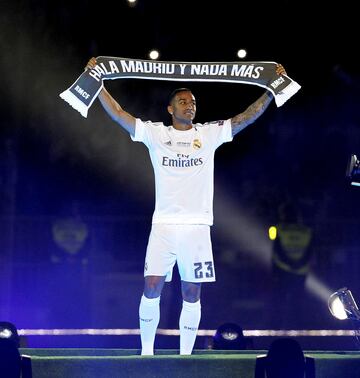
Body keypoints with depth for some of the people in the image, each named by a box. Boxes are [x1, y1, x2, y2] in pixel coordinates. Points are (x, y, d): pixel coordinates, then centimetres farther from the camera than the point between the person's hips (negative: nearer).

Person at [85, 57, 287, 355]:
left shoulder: (209, 134, 7)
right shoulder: (156, 134, 6)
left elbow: (248, 116, 4)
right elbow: (118, 114, 3)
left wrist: (273, 88, -3)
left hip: (197, 226, 1)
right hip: (164, 224, -1)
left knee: (192, 294, 3)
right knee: (152, 288, -6)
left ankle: (186, 355, 11)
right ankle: (147, 351, 7)